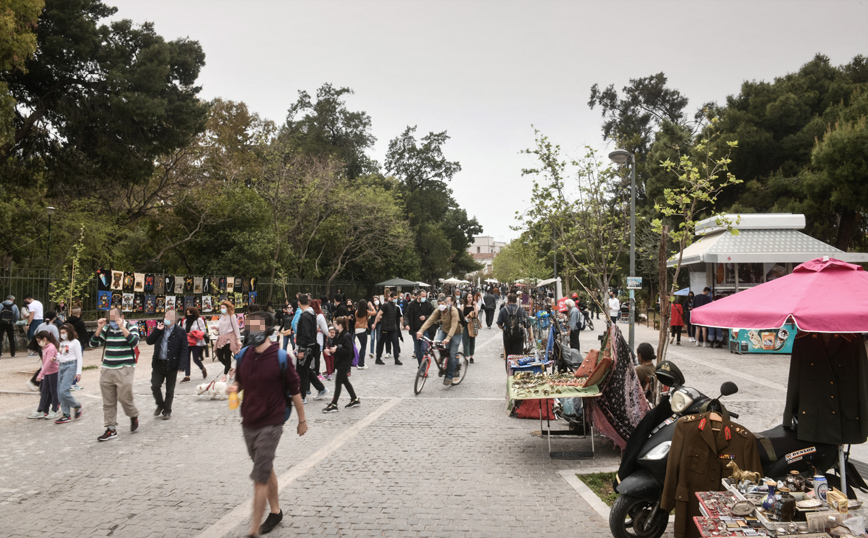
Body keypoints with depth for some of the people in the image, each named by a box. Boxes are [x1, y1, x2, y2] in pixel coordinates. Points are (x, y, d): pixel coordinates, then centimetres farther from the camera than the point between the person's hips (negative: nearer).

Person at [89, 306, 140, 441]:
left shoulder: (131, 327, -1)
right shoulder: (106, 329, 9)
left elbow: (134, 341, -19)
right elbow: (93, 344, 6)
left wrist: (122, 327, -23)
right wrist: (99, 328, -6)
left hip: (124, 370, -4)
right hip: (107, 370, 4)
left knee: (124, 397, -7)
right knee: (108, 402, 5)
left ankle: (134, 416, 22)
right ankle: (111, 430, 13)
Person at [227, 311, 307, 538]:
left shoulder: (280, 358, -14)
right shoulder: (245, 355, 0)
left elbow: (294, 391, -6)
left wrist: (302, 420, 1)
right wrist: (234, 387, -8)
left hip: (270, 425, -6)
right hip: (248, 423, 6)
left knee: (260, 478, -7)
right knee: (266, 469, 21)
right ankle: (275, 511, 38)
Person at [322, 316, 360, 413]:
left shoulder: (346, 336, -18)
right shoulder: (340, 335, 11)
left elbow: (348, 350, -23)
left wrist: (337, 349, -23)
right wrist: (332, 350, 6)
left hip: (344, 364, -10)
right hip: (340, 363, 10)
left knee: (338, 382, -6)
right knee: (345, 381, 16)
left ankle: (334, 405, -2)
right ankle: (355, 400, 27)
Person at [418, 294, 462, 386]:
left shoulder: (453, 310, -25)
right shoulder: (438, 311, -10)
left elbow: (454, 325, -33)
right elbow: (430, 320, -19)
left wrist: (448, 338, -45)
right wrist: (421, 331, -34)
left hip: (455, 333, -5)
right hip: (444, 331, 5)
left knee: (452, 355, -9)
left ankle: (449, 377, -2)